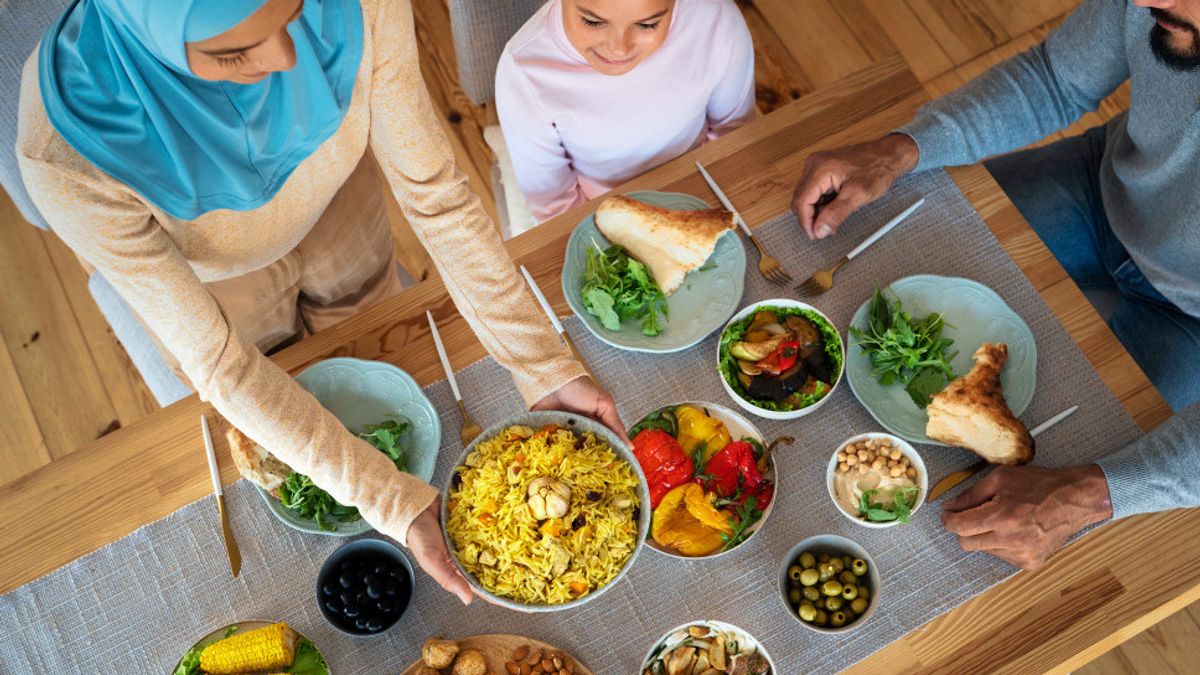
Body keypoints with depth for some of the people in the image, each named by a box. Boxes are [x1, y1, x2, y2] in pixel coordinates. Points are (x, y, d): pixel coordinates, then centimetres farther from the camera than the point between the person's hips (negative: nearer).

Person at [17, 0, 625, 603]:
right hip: (210, 281, -1)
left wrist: (546, 368, -30)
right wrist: (395, 503, -35)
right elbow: (218, 364, -33)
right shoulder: (68, 154, -43)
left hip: (338, 218, 2)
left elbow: (435, 194, -27)